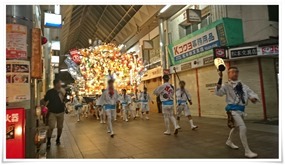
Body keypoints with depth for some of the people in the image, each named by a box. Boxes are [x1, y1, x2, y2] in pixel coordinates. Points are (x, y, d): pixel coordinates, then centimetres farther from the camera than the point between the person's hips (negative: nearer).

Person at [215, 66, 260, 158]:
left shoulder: (243, 85, 10)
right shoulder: (227, 85, -7)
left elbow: (251, 93, 6)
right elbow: (218, 92, -22)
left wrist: (254, 98, -19)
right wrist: (220, 79, -27)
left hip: (241, 109, 7)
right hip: (233, 109, -7)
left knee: (235, 126, 25)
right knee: (243, 128, -17)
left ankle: (229, 141, 49)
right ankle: (247, 151, -5)